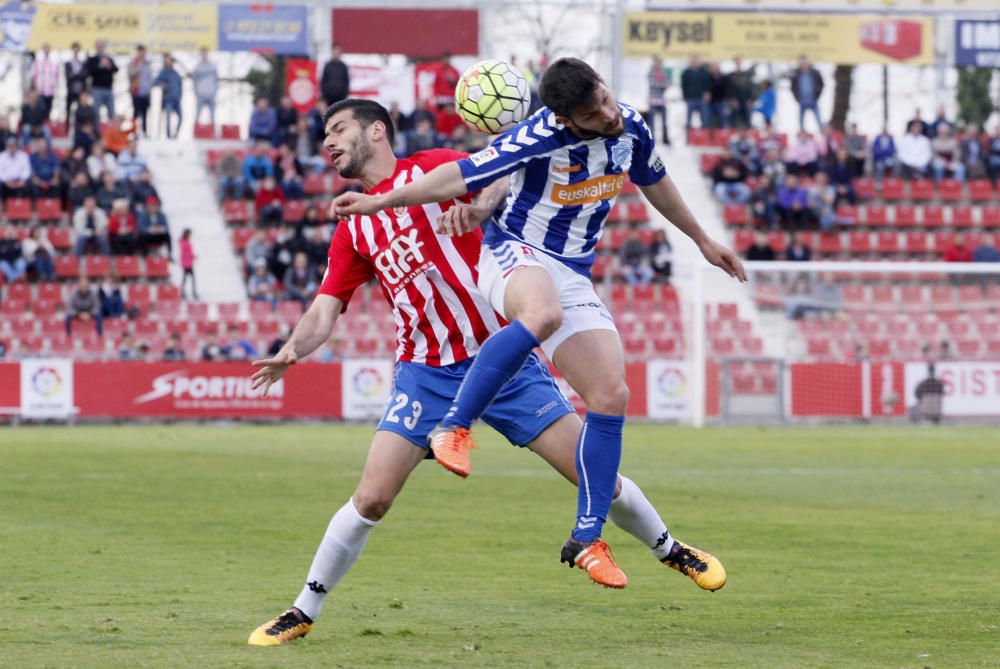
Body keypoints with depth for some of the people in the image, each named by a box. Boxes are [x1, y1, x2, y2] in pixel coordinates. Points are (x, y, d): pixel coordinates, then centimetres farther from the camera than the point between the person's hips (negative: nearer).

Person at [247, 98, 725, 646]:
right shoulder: (353, 229, 11)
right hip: (426, 373, 3)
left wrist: (477, 205, -41)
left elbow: (501, 175, -18)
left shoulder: (431, 168, -1)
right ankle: (304, 612, 3)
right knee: (371, 500, -10)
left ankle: (668, 548, 22)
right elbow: (325, 310, 6)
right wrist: (292, 351, -15)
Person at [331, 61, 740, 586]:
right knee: (543, 313, -44)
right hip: (516, 255, -7)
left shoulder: (631, 127, 0)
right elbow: (465, 175, -19)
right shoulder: (541, 136, -21)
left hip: (573, 276, 7)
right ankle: (454, 429, -39)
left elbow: (654, 182, 20)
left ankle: (587, 539, 0)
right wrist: (382, 201, -23)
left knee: (611, 396, -7)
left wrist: (701, 239, 31)